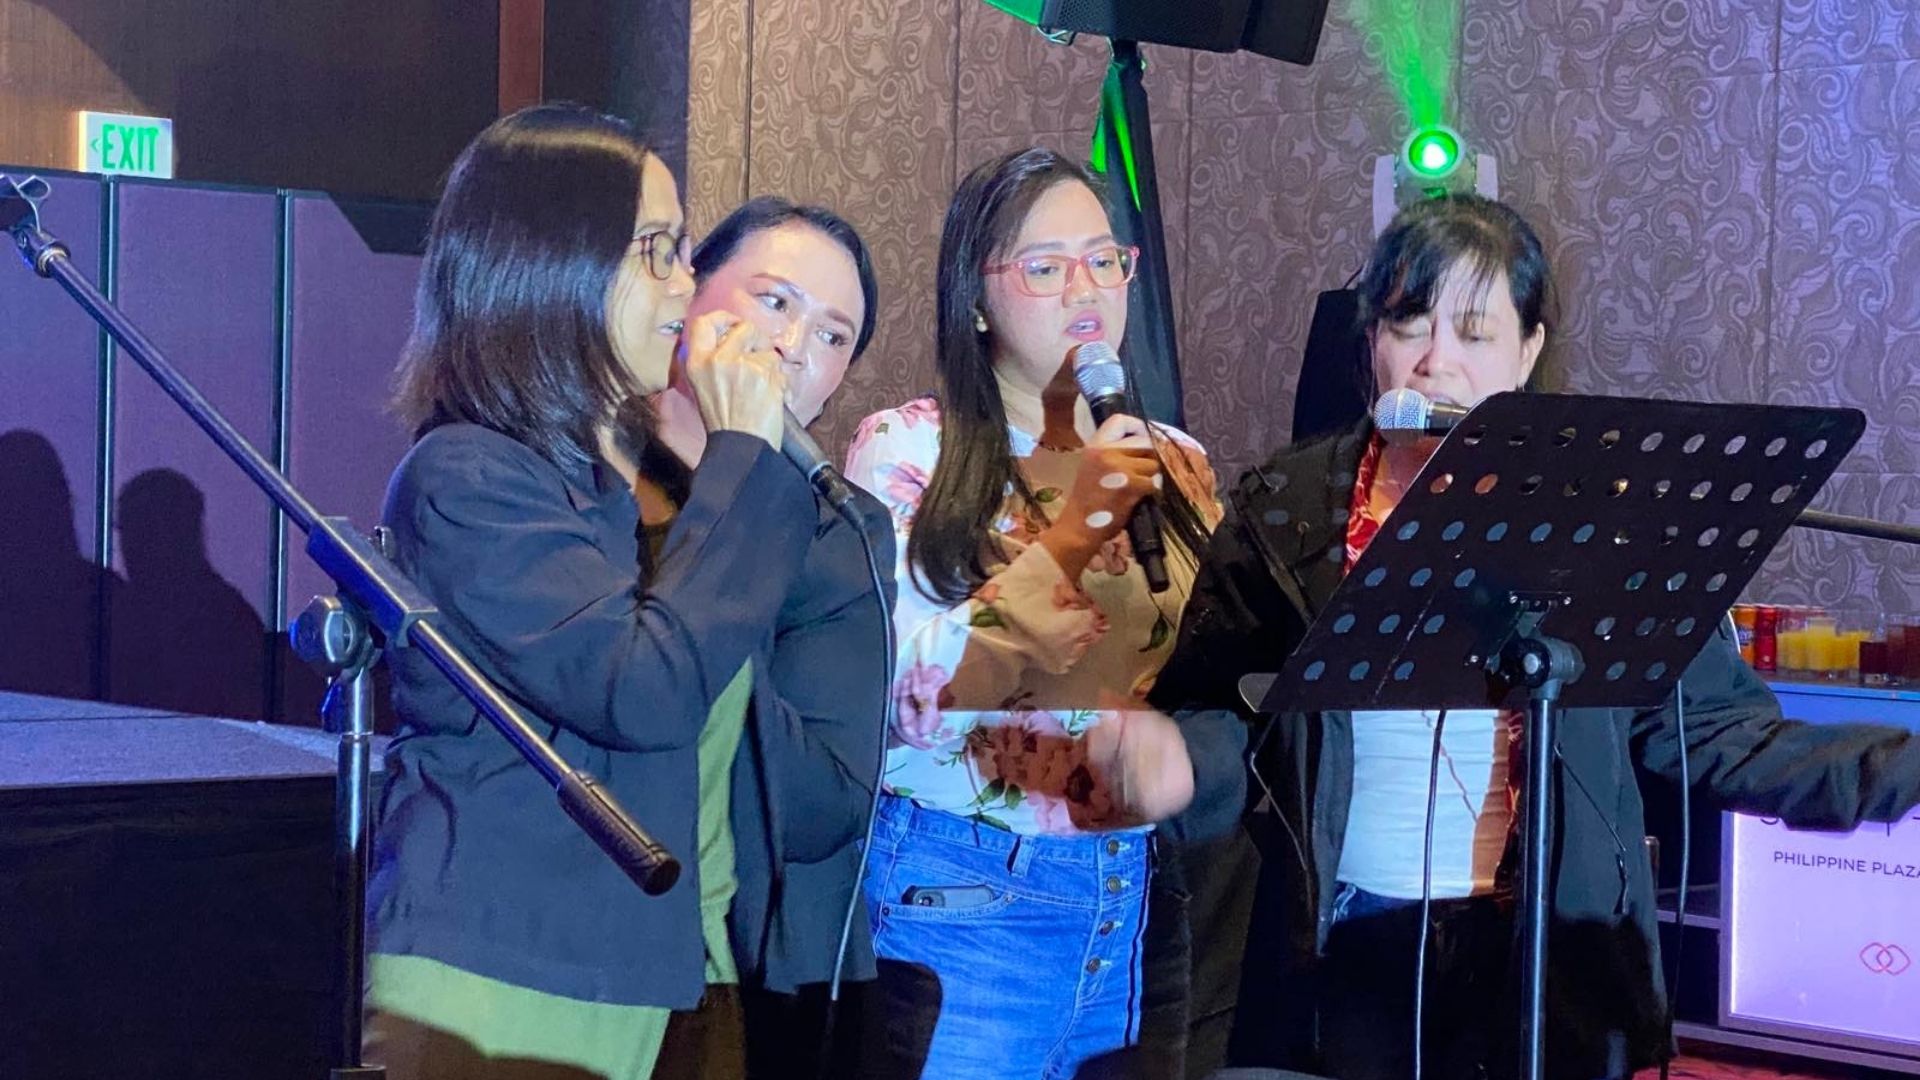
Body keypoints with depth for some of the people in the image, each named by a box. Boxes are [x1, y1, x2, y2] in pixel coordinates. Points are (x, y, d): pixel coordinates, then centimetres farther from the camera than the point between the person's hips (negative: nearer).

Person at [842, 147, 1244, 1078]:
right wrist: (1073, 532, -19)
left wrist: (1178, 748, -13)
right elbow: (907, 696, -15)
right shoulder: (906, 449, -4)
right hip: (963, 897, -5)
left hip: (1142, 901, 5)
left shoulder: (1176, 463, 10)